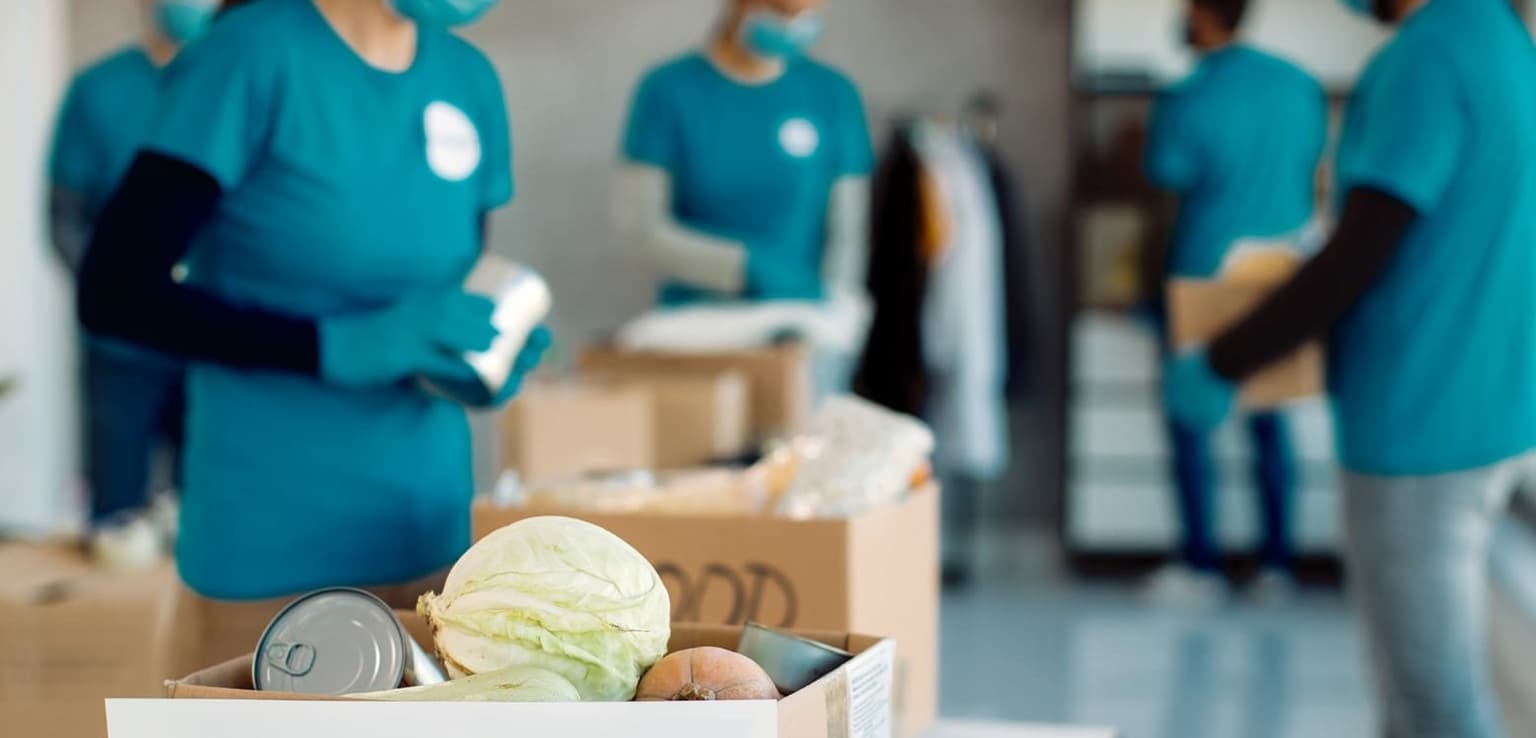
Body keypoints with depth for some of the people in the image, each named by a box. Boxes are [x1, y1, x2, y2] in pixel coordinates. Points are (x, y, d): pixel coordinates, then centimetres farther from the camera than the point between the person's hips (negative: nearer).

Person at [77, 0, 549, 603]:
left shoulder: (470, 80, 4)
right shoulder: (253, 55, -14)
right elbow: (115, 293, -16)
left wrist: (482, 356, -6)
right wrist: (339, 344, -25)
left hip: (432, 527, 6)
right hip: (276, 544, -5)